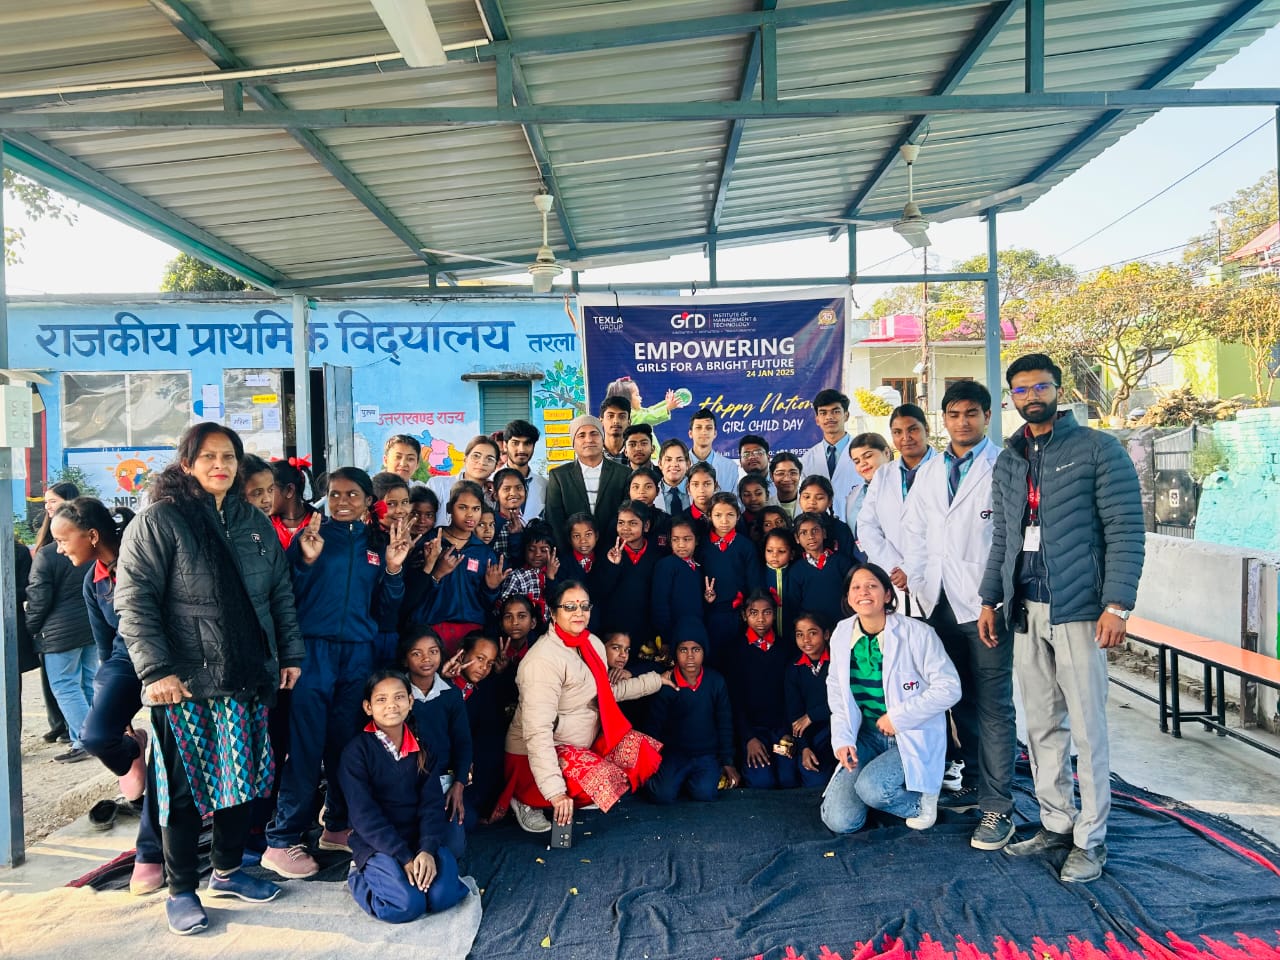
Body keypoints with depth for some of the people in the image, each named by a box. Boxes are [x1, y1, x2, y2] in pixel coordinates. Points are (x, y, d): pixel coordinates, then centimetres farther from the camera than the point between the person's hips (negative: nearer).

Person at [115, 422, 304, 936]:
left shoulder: (255, 524, 11)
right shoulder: (158, 521, -5)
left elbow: (280, 594, 14)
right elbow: (134, 601, -11)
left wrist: (290, 653, 9)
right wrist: (156, 669, -17)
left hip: (247, 678, 5)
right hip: (185, 683, -5)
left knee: (244, 778, 13)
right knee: (187, 786, 6)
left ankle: (228, 870, 32)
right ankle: (181, 890, 23)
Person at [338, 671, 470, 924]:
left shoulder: (422, 745, 5)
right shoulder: (357, 750, -8)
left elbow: (432, 803, 0)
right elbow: (364, 815, -12)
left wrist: (428, 849, -17)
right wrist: (404, 857, -19)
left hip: (420, 839, 3)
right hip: (376, 843, -3)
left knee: (443, 897, -20)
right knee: (407, 905, -24)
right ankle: (360, 878, 6)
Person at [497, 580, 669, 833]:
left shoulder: (592, 644, 0)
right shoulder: (544, 660, -26)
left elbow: (606, 692, 15)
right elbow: (537, 731, -30)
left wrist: (657, 680, 14)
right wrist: (555, 792, -34)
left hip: (587, 740, 8)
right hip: (543, 750, -8)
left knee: (645, 751, -3)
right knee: (605, 781, -27)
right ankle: (527, 799, -4)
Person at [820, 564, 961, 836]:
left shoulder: (917, 633, -14)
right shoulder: (841, 635, 0)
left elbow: (949, 688, -14)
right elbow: (837, 692, 9)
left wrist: (898, 717, -16)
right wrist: (842, 739, -4)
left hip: (913, 736, -4)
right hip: (866, 735, 4)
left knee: (871, 788, -32)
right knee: (839, 821, -11)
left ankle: (922, 798, 1)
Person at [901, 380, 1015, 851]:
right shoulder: (929, 472, 15)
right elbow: (914, 530, 15)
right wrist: (917, 584, 5)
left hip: (984, 602, -5)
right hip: (940, 602, 6)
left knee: (993, 706, -2)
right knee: (960, 700, 14)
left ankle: (997, 808, 6)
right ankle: (974, 783, 28)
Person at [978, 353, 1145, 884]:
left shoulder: (1099, 450, -3)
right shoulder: (1008, 462, 14)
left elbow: (1125, 531, -8)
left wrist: (1117, 604, -15)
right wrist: (990, 598, 11)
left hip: (1077, 610, -5)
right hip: (1025, 612, 6)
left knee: (1087, 728, 1)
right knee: (1042, 727, 11)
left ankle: (1090, 839, 14)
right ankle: (1056, 824, 24)